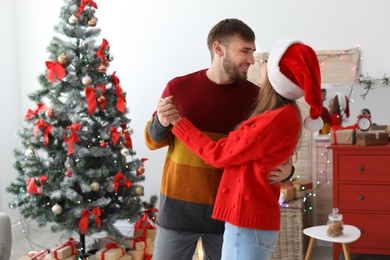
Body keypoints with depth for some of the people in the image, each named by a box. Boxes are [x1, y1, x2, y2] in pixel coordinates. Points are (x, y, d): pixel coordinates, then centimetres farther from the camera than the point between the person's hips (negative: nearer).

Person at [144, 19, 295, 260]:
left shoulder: (255, 95, -5)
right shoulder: (178, 87, -6)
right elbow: (153, 140, 7)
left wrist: (285, 169, -15)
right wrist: (161, 123, -15)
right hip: (178, 207, 0)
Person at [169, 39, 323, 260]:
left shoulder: (275, 120, -22)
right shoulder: (286, 115, 7)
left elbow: (218, 154, -13)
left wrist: (177, 122, -6)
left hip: (248, 224, -9)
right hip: (253, 219, 9)